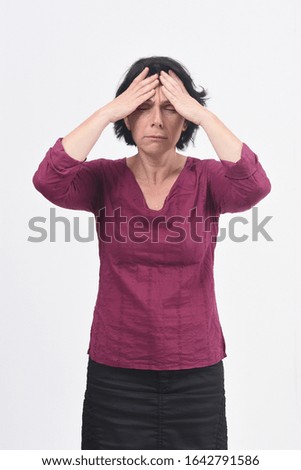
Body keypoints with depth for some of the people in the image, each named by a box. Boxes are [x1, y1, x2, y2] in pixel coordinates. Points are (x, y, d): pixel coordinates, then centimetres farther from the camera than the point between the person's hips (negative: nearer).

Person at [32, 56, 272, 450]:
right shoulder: (105, 178, -3)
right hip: (115, 371, 0)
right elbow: (49, 181, -23)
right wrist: (107, 112, -21)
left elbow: (254, 187, -26)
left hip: (195, 370, 0)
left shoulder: (208, 179, -5)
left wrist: (203, 114, -23)